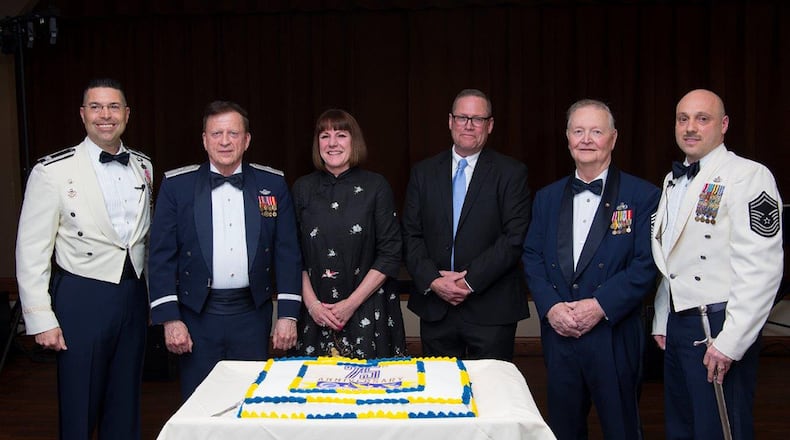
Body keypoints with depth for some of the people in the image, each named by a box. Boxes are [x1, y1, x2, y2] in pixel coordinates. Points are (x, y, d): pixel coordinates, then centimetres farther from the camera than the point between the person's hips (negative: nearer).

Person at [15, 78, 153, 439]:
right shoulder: (53, 172, -8)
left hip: (134, 297, 5)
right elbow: (31, 250, -7)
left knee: (125, 409, 16)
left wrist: (155, 300, 12)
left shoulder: (143, 168, 7)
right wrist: (41, 320, -10)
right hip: (82, 299, -4)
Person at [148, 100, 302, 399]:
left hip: (253, 315, 1)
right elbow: (162, 255, 0)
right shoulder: (177, 185, 0)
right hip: (197, 316, -1)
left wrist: (288, 314, -1)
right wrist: (170, 318, -6)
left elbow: (287, 252, 3)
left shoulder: (273, 184, 3)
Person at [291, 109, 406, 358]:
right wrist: (311, 303, -6)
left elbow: (390, 254, -5)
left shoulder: (375, 186, -3)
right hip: (315, 314, 2)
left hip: (367, 310, -2)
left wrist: (351, 303, -10)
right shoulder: (303, 188, 5)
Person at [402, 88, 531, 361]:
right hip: (435, 308, 3)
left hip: (491, 310, -2)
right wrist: (432, 280, -10)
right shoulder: (424, 172, 9)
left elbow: (515, 237, -9)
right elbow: (411, 235, 5)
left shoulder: (511, 173, 0)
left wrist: (470, 279, -14)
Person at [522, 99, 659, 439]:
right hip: (558, 334, 4)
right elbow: (532, 257, 7)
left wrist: (601, 306, -18)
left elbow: (646, 264, -10)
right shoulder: (547, 198, 10)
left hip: (615, 336, -3)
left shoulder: (642, 196, -3)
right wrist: (550, 306, -9)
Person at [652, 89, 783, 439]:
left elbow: (761, 268, -19)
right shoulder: (674, 180, 15)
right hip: (678, 323, 8)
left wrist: (729, 342, -21)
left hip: (719, 330, -8)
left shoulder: (748, 176, -11)